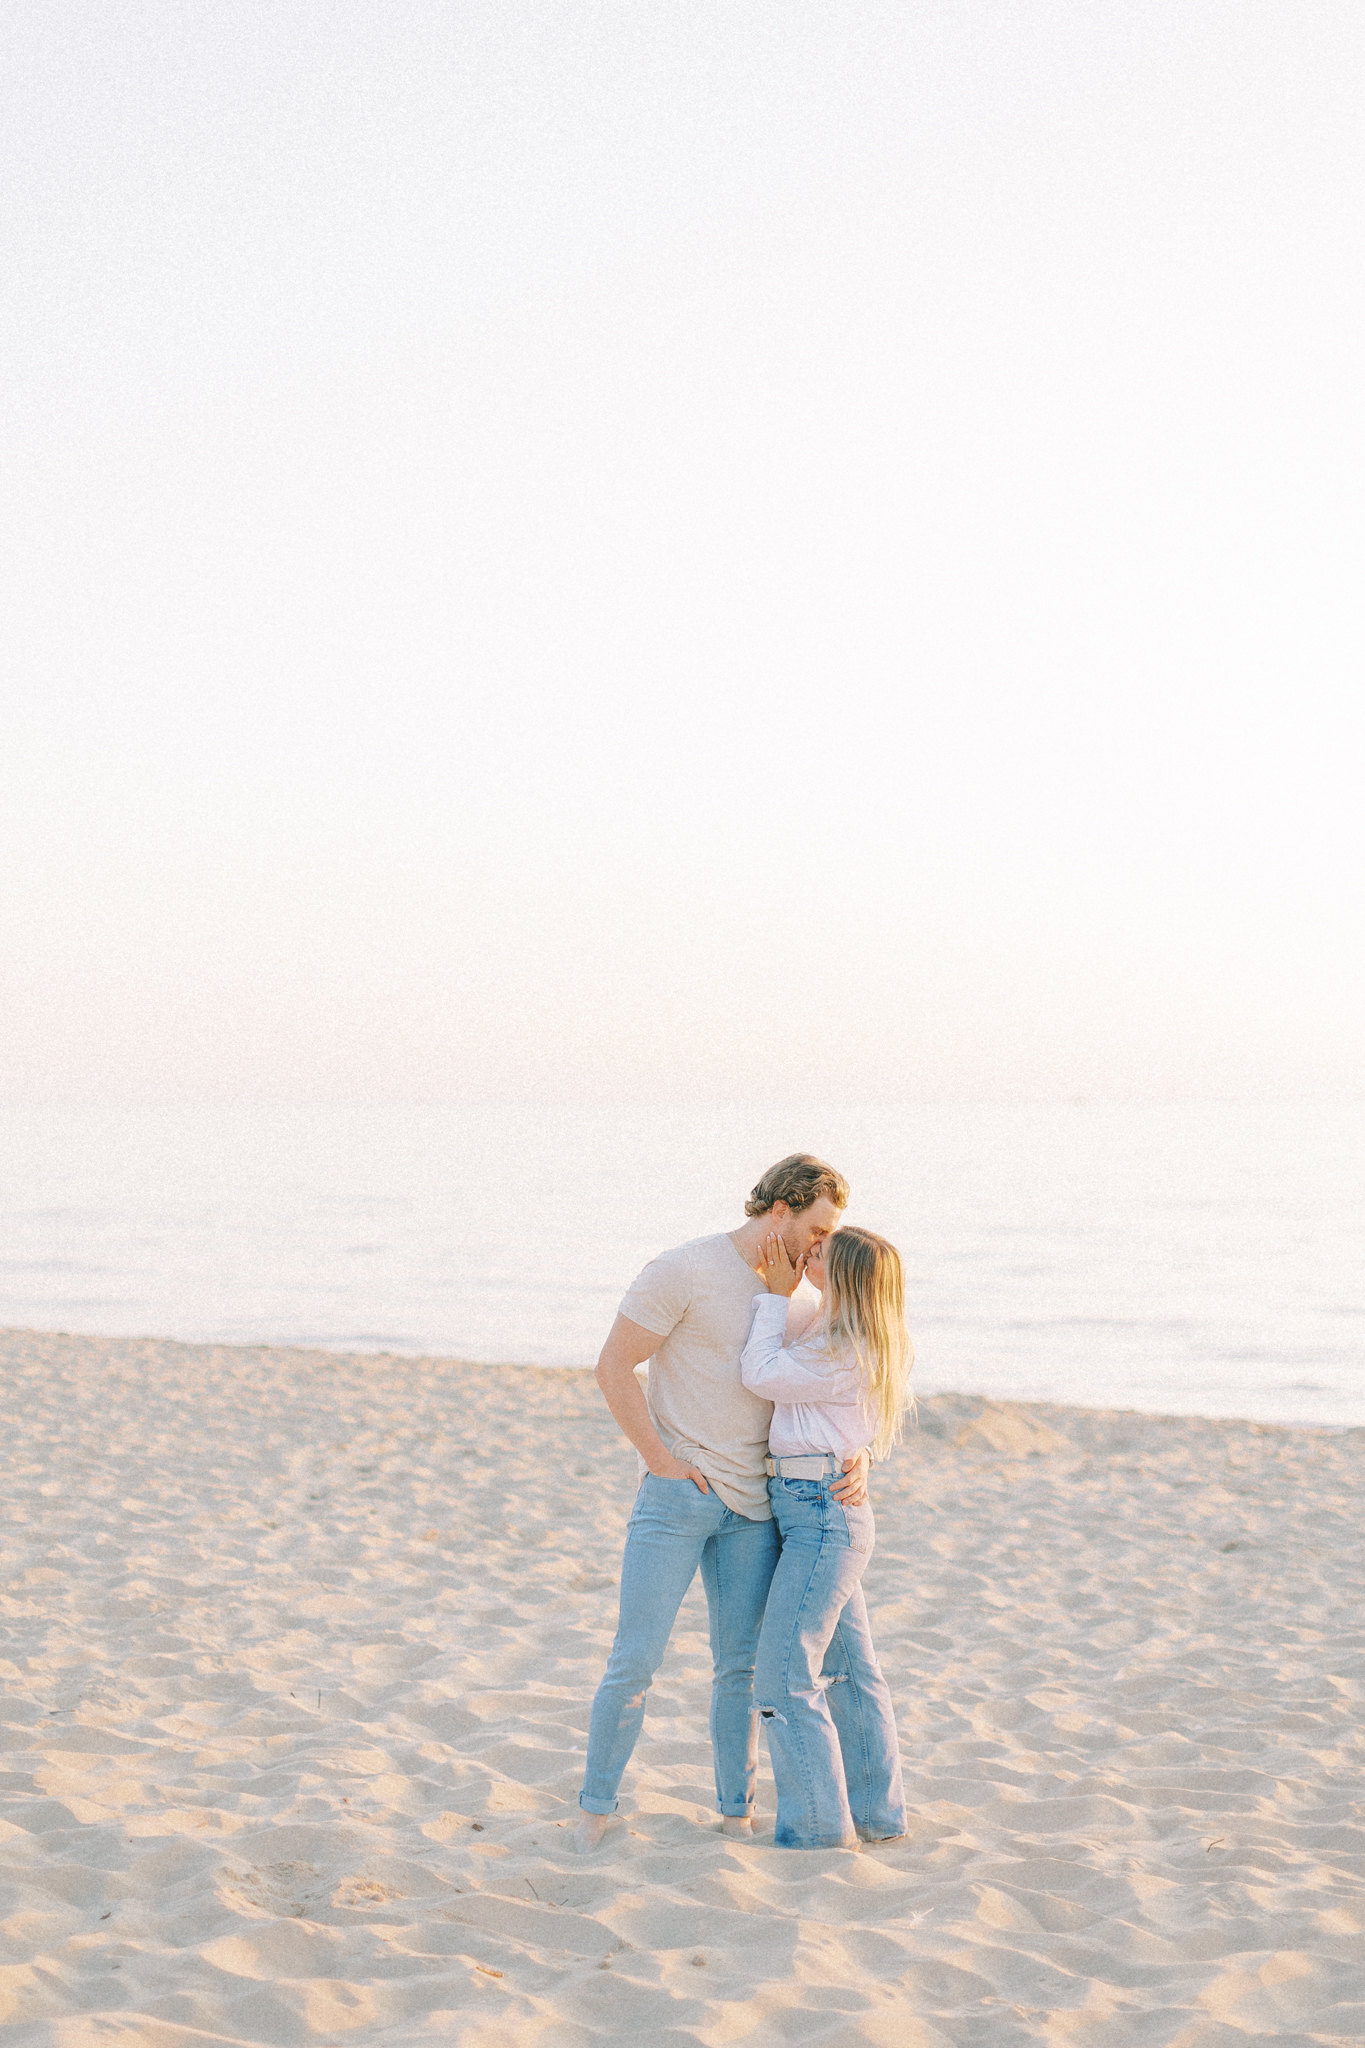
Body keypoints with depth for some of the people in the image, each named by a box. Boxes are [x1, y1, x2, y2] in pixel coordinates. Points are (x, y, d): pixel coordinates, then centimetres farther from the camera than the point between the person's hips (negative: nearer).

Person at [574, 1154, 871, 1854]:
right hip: (675, 1496, -6)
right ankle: (597, 1807, 7)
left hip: (752, 1506, 6)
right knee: (635, 1659, -6)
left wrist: (855, 1455, -6)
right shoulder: (683, 1270, -12)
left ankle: (737, 1815, 17)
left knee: (741, 1665, 7)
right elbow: (613, 1368, -14)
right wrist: (660, 1458, -15)